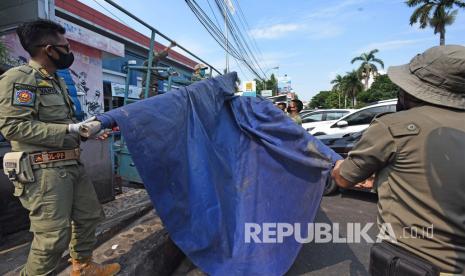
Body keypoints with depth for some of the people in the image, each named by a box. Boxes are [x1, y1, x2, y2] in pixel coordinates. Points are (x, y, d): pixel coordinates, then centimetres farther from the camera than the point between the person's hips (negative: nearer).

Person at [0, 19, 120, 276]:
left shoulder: (57, 81, 15)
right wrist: (72, 129, -21)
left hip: (72, 165, 9)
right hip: (43, 170, -9)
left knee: (89, 215, 16)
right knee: (53, 235, -6)